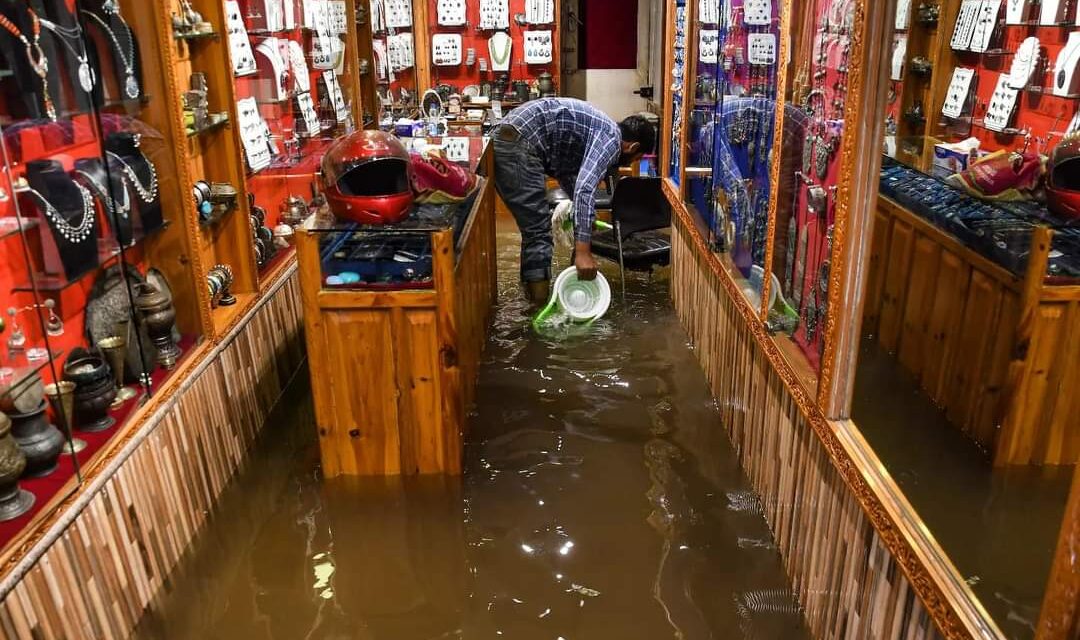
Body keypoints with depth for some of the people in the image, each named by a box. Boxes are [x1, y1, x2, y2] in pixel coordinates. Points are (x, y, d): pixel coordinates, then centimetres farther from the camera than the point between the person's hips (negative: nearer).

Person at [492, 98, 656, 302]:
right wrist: (582, 251, -27)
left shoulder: (603, 130, 22)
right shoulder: (611, 139, -7)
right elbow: (585, 188, -22)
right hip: (518, 143, -10)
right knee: (539, 233, -6)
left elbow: (566, 172, 34)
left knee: (535, 230, 16)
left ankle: (533, 296, 24)